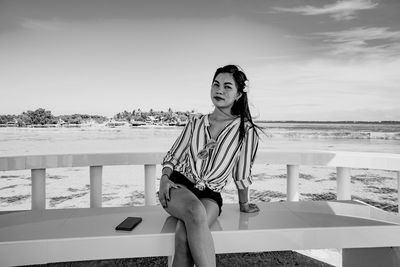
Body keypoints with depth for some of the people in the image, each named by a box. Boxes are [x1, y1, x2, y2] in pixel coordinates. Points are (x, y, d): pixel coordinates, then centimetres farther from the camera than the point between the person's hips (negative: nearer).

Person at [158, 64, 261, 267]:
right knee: (196, 211, -34)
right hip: (178, 185, 2)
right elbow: (173, 156, 14)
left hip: (210, 195, -2)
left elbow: (242, 173, 4)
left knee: (184, 236, -33)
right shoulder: (195, 122, 10)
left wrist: (243, 204, 15)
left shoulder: (245, 130, -1)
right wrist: (164, 178, -4)